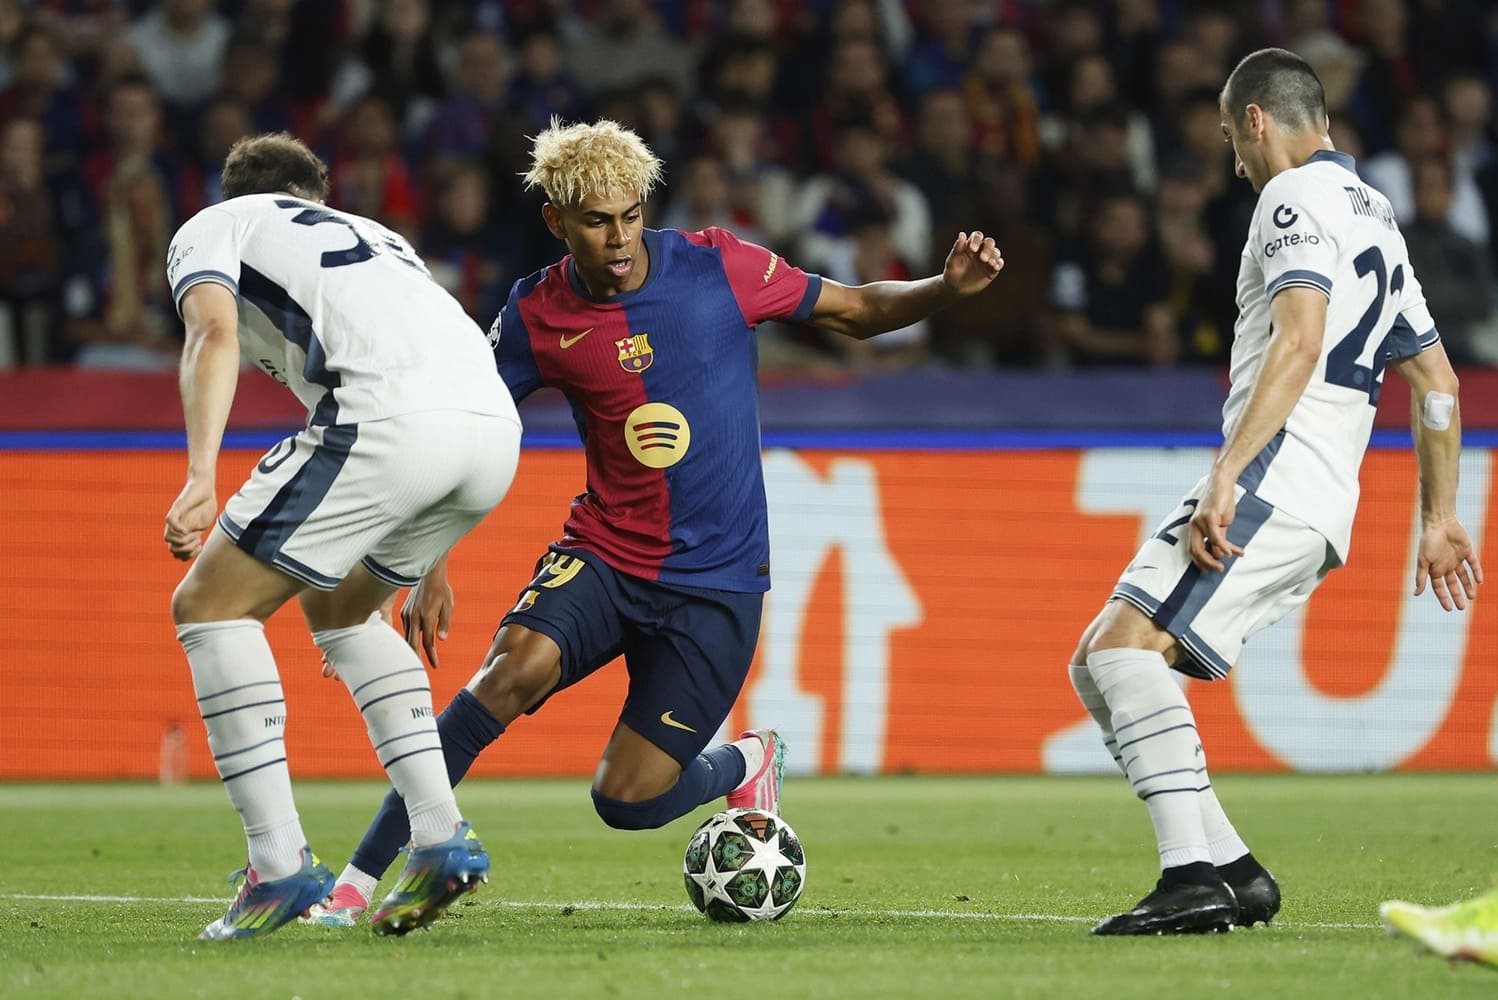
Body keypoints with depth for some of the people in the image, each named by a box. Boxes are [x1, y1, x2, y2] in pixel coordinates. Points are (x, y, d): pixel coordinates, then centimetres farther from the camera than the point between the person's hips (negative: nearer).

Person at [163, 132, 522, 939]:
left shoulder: (211, 227, 21)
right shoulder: (366, 234, 40)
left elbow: (214, 334, -1)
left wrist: (200, 476, -14)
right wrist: (422, 574, 44)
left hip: (389, 416, -7)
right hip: (494, 425, 7)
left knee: (210, 604, 7)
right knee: (337, 606, 29)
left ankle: (279, 863, -2)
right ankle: (441, 836, 16)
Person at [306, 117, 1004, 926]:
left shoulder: (717, 267, -8)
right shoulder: (537, 316, -5)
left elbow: (854, 312, 4)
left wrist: (948, 287, -14)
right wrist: (430, 571, -3)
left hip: (717, 580, -1)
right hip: (602, 554, 1)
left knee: (627, 800, -8)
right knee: (516, 667, -30)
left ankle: (745, 764, 30)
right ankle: (361, 874, -23)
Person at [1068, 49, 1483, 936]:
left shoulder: (1298, 195, -3)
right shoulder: (1375, 215, 27)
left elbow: (1301, 340, -20)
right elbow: (1438, 381, 30)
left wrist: (1227, 476, -26)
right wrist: (1440, 520, 34)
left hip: (1273, 481, -10)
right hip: (1320, 515, 10)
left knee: (1125, 648, -20)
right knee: (1098, 666, 9)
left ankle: (1195, 878, -30)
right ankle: (1233, 869, 2)